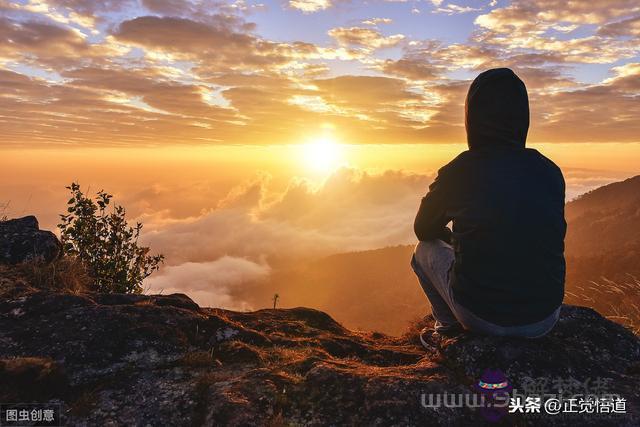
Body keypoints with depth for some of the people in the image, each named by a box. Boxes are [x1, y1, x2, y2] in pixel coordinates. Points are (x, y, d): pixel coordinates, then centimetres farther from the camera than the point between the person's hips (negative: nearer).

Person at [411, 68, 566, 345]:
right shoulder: (550, 172, 0)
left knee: (425, 249, 19)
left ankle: (450, 329, 23)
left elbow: (424, 230, 7)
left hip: (480, 317, -3)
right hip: (544, 321, 3)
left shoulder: (458, 172, -9)